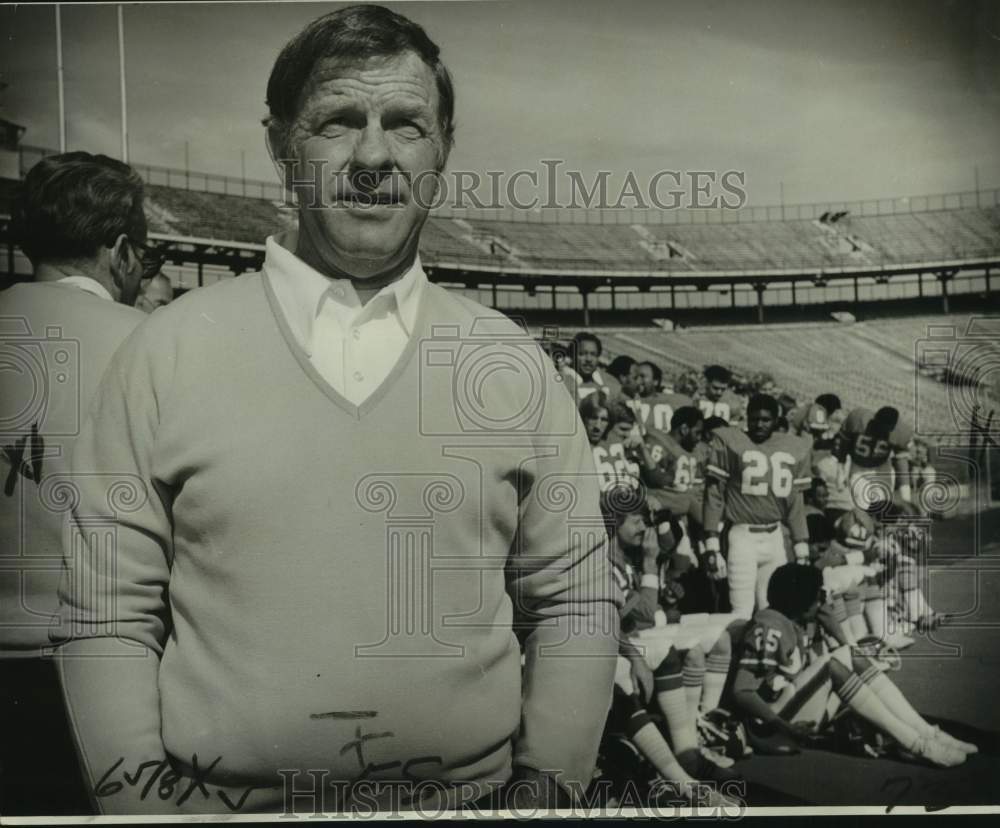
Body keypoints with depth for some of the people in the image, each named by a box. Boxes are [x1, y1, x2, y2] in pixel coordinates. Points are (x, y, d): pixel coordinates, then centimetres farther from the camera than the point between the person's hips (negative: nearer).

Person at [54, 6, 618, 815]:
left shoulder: (511, 363, -1)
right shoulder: (170, 349, -4)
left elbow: (575, 598, 2)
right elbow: (108, 611, -4)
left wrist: (545, 786, -6)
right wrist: (140, 798, -9)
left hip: (473, 798, 1)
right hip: (219, 801, -1)